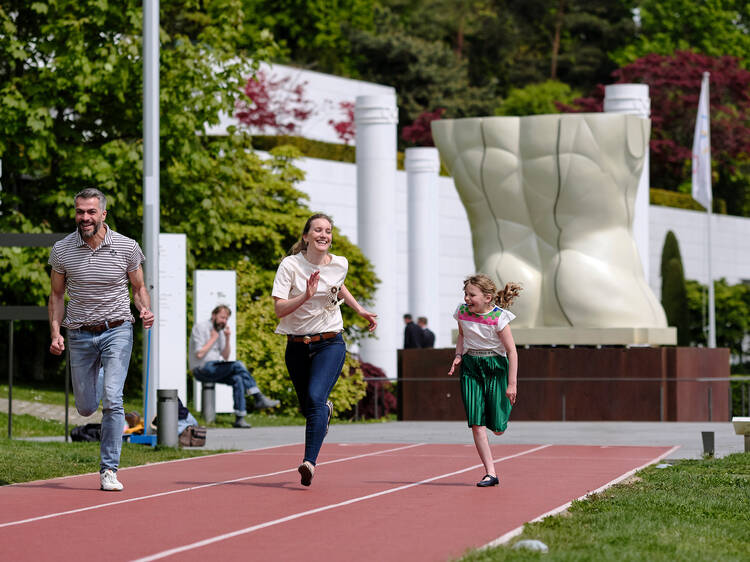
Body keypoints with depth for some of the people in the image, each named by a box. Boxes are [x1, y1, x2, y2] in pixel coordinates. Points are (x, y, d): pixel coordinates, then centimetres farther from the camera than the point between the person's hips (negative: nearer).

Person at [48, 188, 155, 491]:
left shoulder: (126, 247, -4)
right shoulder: (62, 250, -2)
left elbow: (139, 287, 8)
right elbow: (56, 295, 8)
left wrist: (146, 310, -13)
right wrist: (55, 332, -4)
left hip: (117, 331, -2)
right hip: (80, 335, 2)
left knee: (112, 400, -16)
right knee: (85, 407, 7)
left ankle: (109, 470, -9)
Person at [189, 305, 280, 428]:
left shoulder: (220, 330, 16)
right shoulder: (200, 327, -7)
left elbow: (225, 357, 11)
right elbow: (199, 354, -18)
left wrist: (227, 338, -1)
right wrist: (213, 338, -11)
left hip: (215, 369, 8)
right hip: (202, 369, -8)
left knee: (237, 379, -21)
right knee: (238, 365, -23)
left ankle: (239, 419, -26)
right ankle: (259, 398, -18)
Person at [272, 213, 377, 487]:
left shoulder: (340, 265, 1)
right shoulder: (290, 265, -8)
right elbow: (279, 309, -15)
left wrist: (360, 310, 23)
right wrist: (306, 296, -28)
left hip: (330, 343, -1)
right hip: (297, 346, 1)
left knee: (315, 399, -22)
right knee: (307, 407, 14)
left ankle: (309, 462, -31)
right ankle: (326, 410, 52)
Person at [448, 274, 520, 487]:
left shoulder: (498, 318, -15)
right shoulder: (462, 312, -3)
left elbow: (511, 351, -12)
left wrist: (512, 384, -13)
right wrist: (459, 355, 0)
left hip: (495, 367, -3)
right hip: (470, 367, 3)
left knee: (497, 428, -1)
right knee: (476, 424, -8)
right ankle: (490, 473, -4)